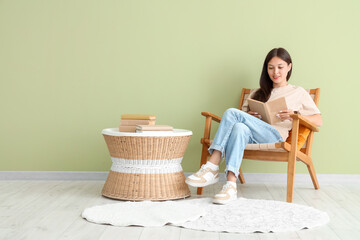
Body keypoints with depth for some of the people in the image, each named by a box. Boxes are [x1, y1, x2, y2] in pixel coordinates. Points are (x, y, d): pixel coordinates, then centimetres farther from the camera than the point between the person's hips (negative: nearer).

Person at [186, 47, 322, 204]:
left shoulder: (298, 93, 22)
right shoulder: (256, 93, 34)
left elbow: (318, 121, 12)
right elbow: (244, 112, 27)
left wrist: (295, 115, -8)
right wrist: (248, 118, 2)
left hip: (275, 136, -3)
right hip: (252, 138, 4)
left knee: (232, 113, -26)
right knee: (240, 128, -35)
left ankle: (212, 167, -38)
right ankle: (231, 185, -47)